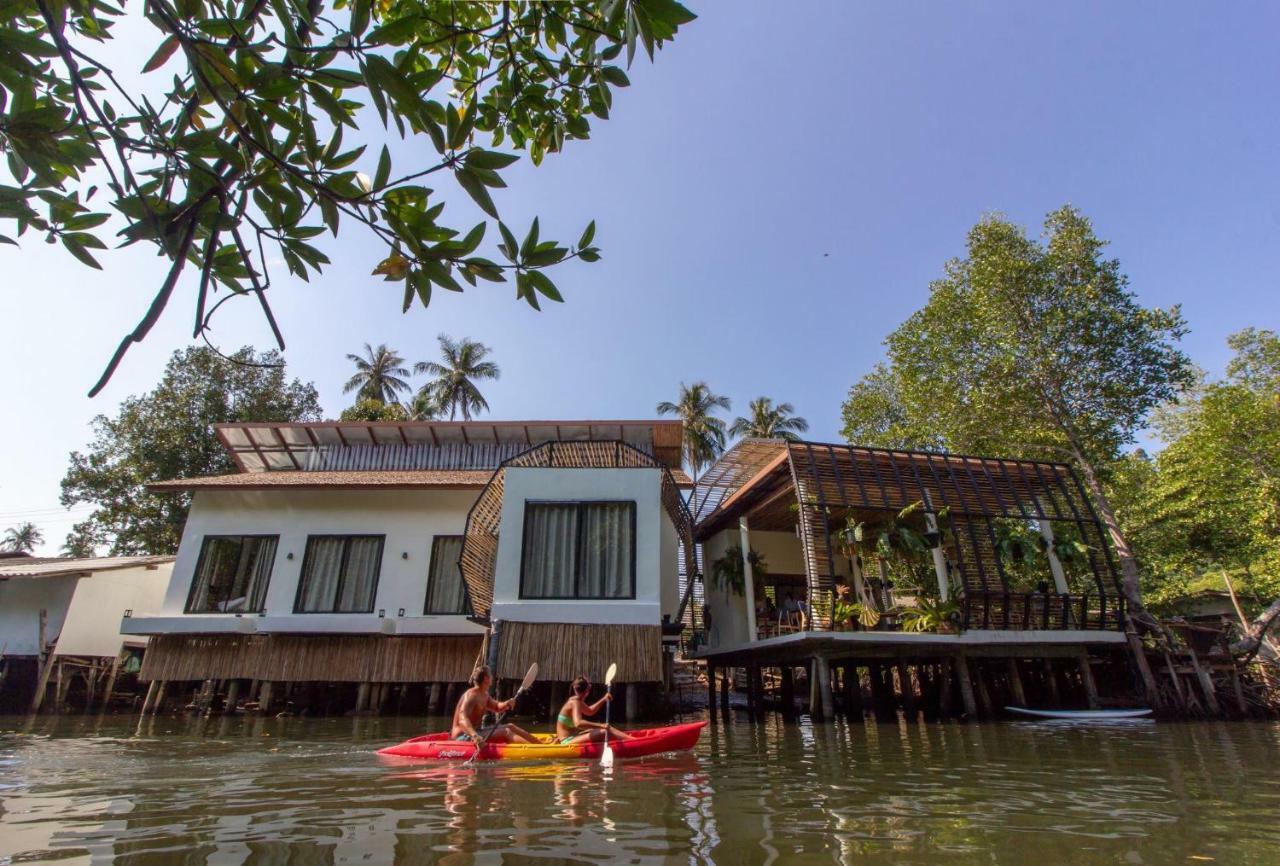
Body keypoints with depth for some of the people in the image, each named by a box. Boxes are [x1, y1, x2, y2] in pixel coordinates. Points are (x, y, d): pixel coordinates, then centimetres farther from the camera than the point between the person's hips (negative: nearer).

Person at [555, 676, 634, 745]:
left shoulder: (575, 700, 10)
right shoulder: (576, 702, -19)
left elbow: (590, 711, 27)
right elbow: (578, 723, -37)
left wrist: (604, 700, 18)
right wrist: (600, 725, -37)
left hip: (572, 737, 10)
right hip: (568, 741, -10)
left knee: (607, 728, 11)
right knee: (605, 732, -20)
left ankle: (629, 738, 11)